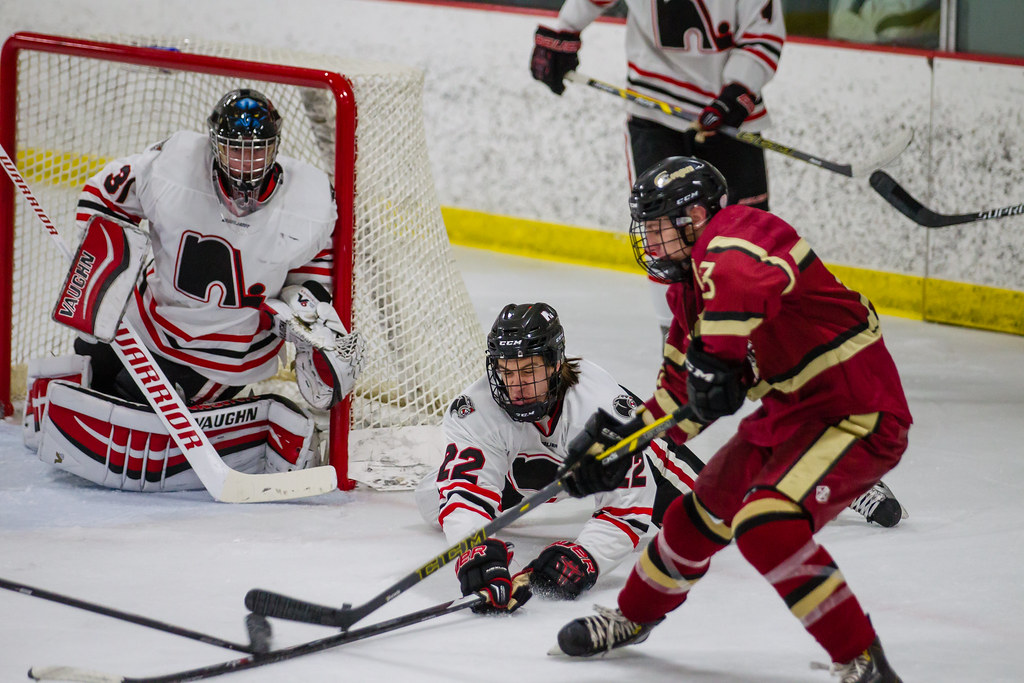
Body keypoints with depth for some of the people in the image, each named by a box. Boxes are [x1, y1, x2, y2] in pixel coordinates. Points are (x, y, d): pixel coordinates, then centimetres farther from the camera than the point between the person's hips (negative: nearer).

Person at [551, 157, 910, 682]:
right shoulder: (691, 285, 13)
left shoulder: (730, 236, -20)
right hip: (787, 415, 11)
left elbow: (745, 278, -47)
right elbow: (681, 390, 22)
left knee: (765, 526, -27)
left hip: (856, 413, -11)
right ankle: (631, 618, 46)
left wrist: (715, 361, -46)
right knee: (702, 514, 19)